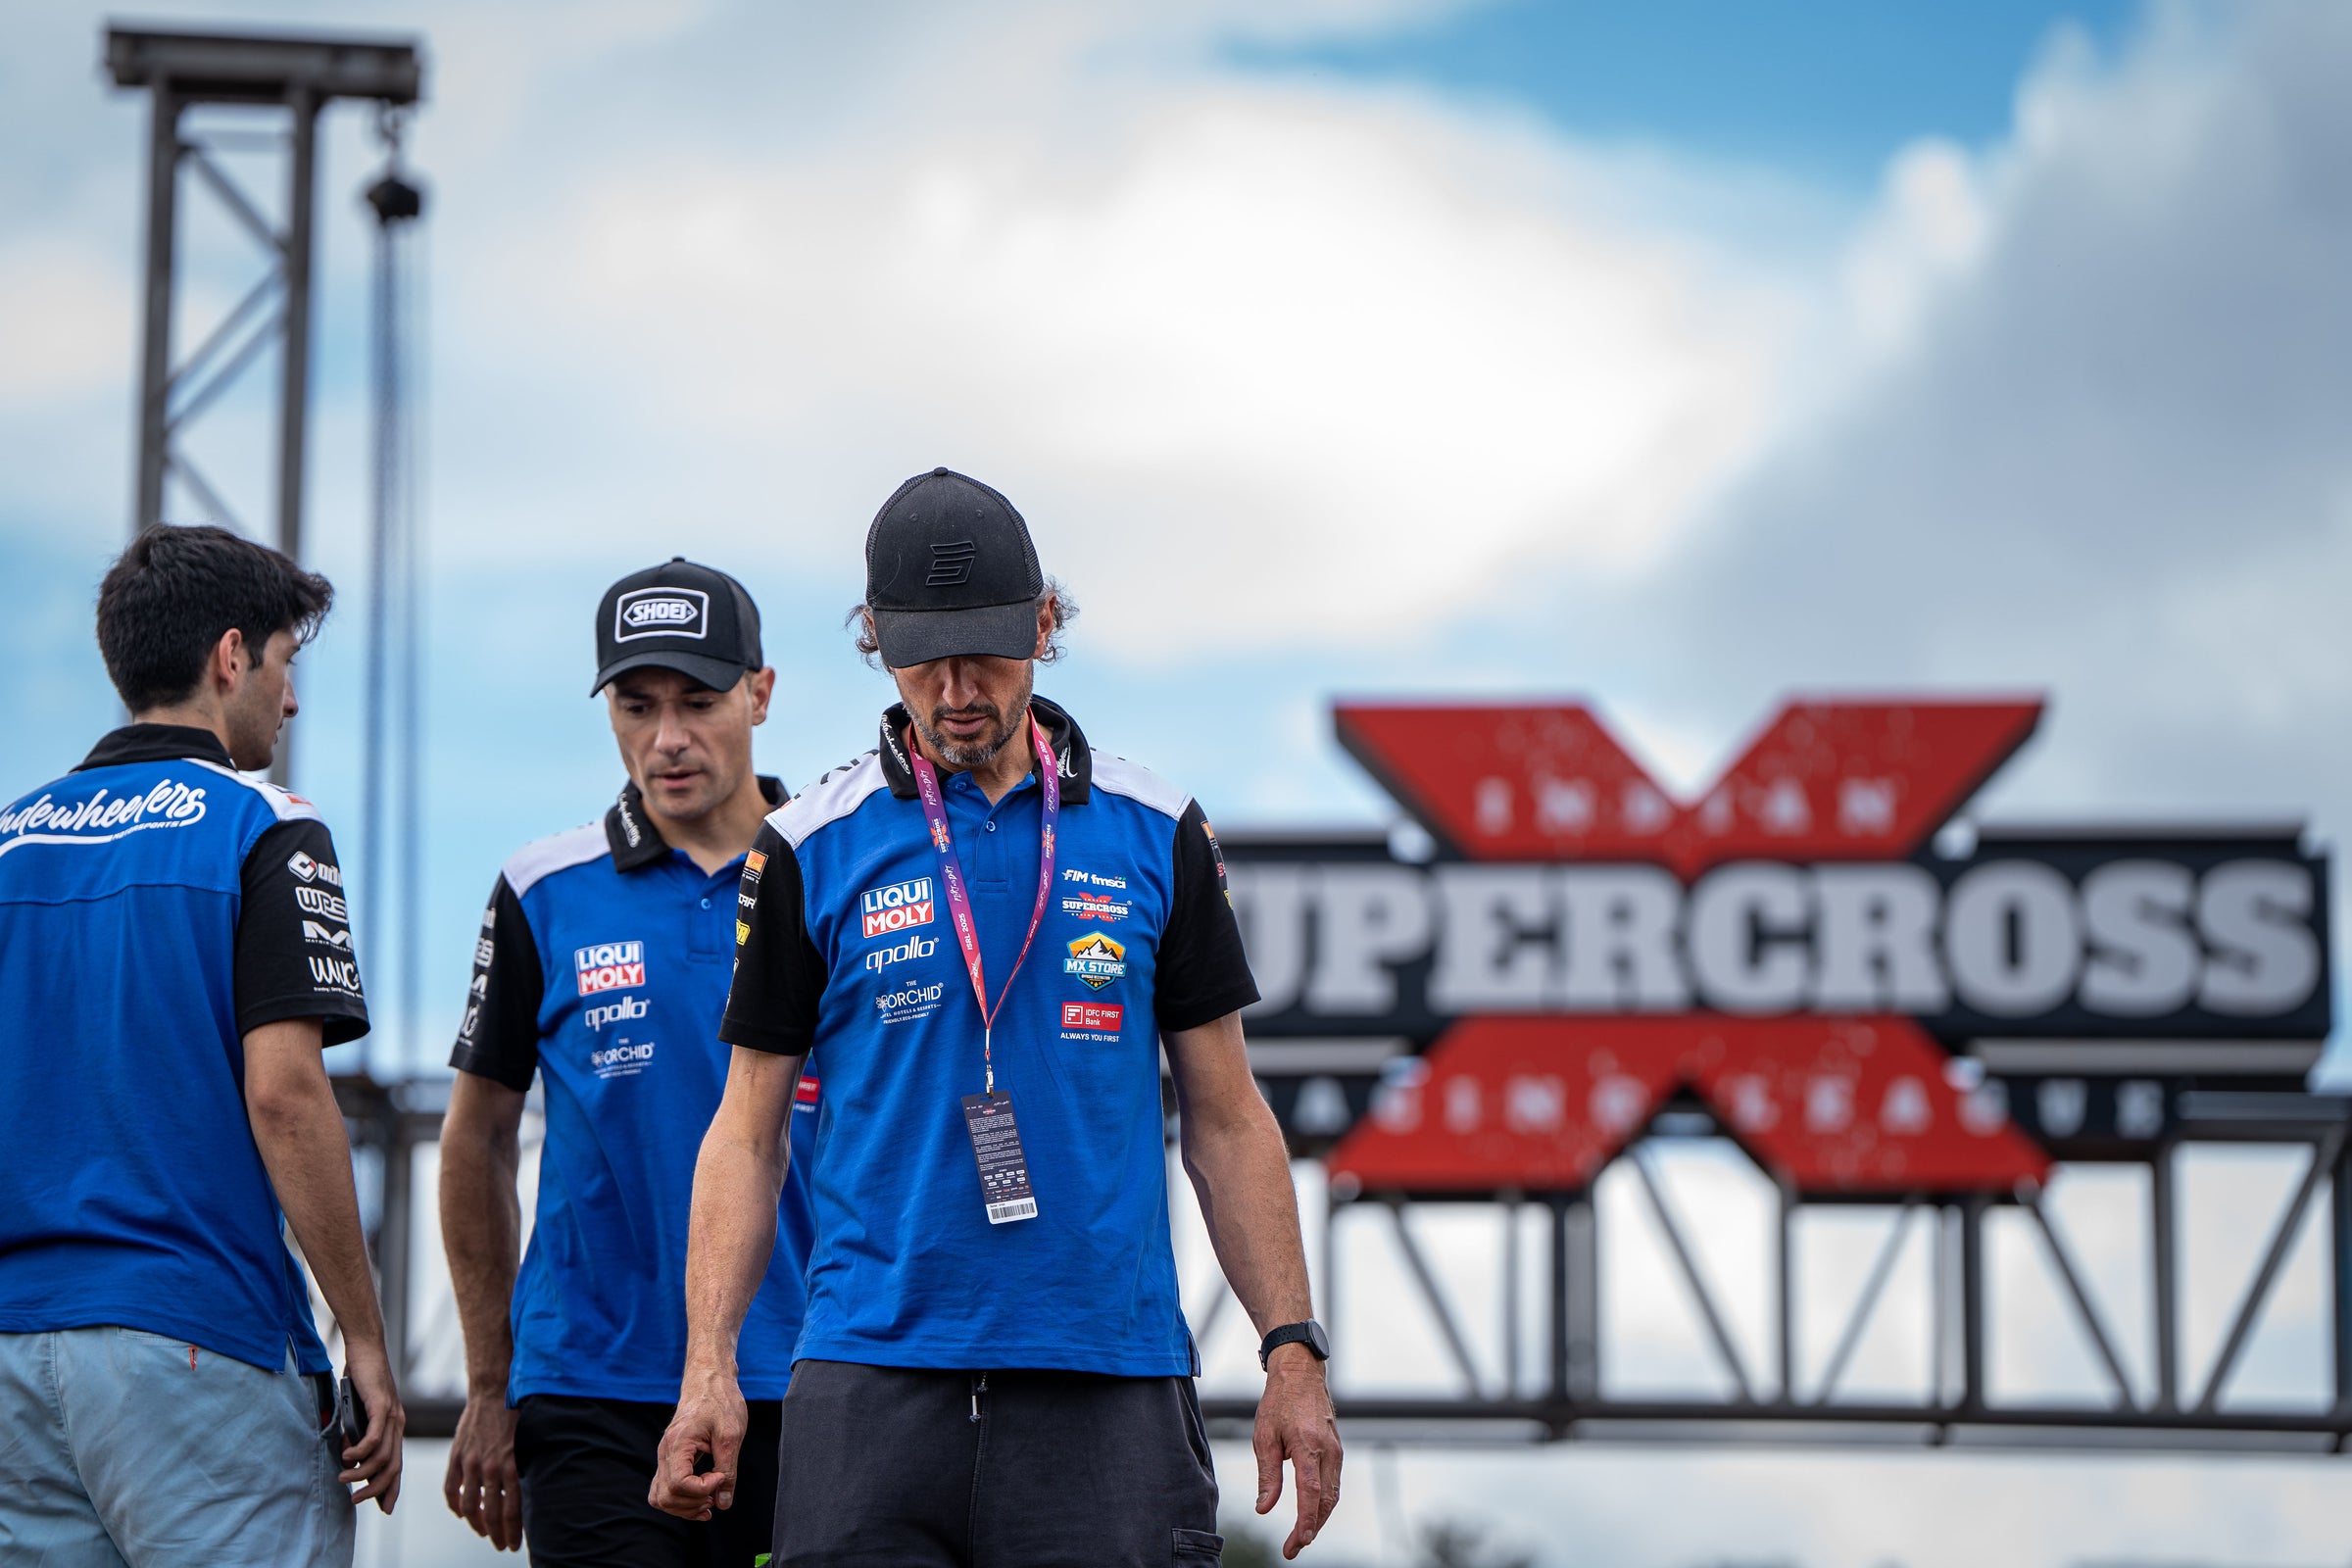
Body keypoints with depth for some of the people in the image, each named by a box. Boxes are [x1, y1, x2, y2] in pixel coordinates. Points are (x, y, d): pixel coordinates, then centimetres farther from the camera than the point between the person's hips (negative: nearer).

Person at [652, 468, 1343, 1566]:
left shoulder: (1155, 836, 8)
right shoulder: (810, 851, 5)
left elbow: (1225, 1118, 12)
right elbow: (748, 1128, 7)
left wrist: (1293, 1353, 4)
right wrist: (709, 1370, -5)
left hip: (1109, 1381, 1)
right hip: (872, 1382, -1)